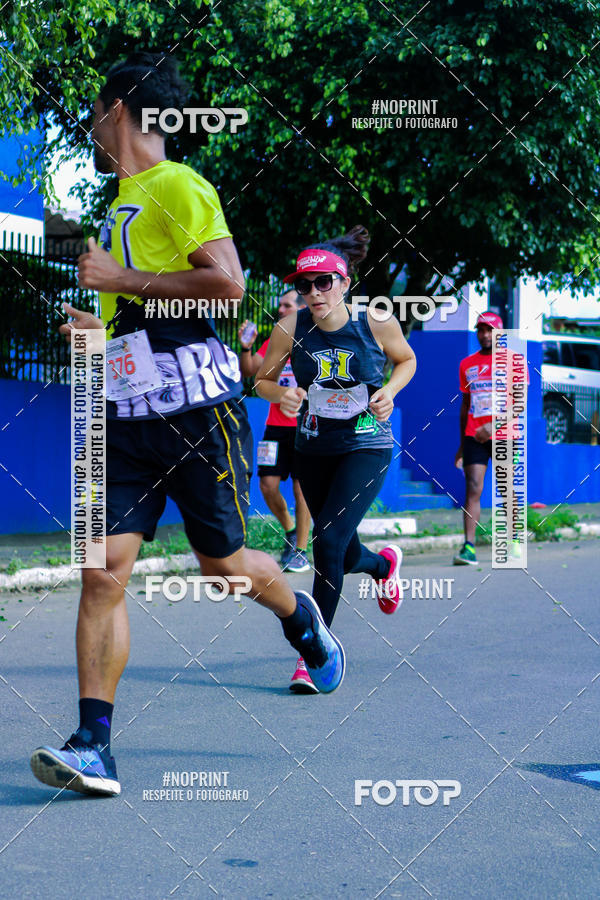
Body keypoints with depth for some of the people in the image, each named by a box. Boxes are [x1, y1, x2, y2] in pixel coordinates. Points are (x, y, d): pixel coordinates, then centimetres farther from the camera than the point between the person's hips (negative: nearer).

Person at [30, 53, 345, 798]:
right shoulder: (122, 203, 21)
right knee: (103, 569, -6)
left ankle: (302, 618, 38)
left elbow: (226, 284, -21)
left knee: (221, 563, 5)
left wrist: (120, 278, -15)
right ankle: (92, 748, -8)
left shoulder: (176, 186, -8)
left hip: (197, 410, -7)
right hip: (128, 417, 7)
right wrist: (102, 326, 15)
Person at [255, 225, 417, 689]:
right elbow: (263, 379, 1)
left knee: (329, 540, -18)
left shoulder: (377, 324, -13)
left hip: (367, 446, -3)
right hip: (314, 449, 3)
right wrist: (280, 394, -21)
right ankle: (385, 563, 53)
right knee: (345, 555, 14)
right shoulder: (291, 328, -12)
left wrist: (389, 391, -12)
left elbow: (407, 360, 7)